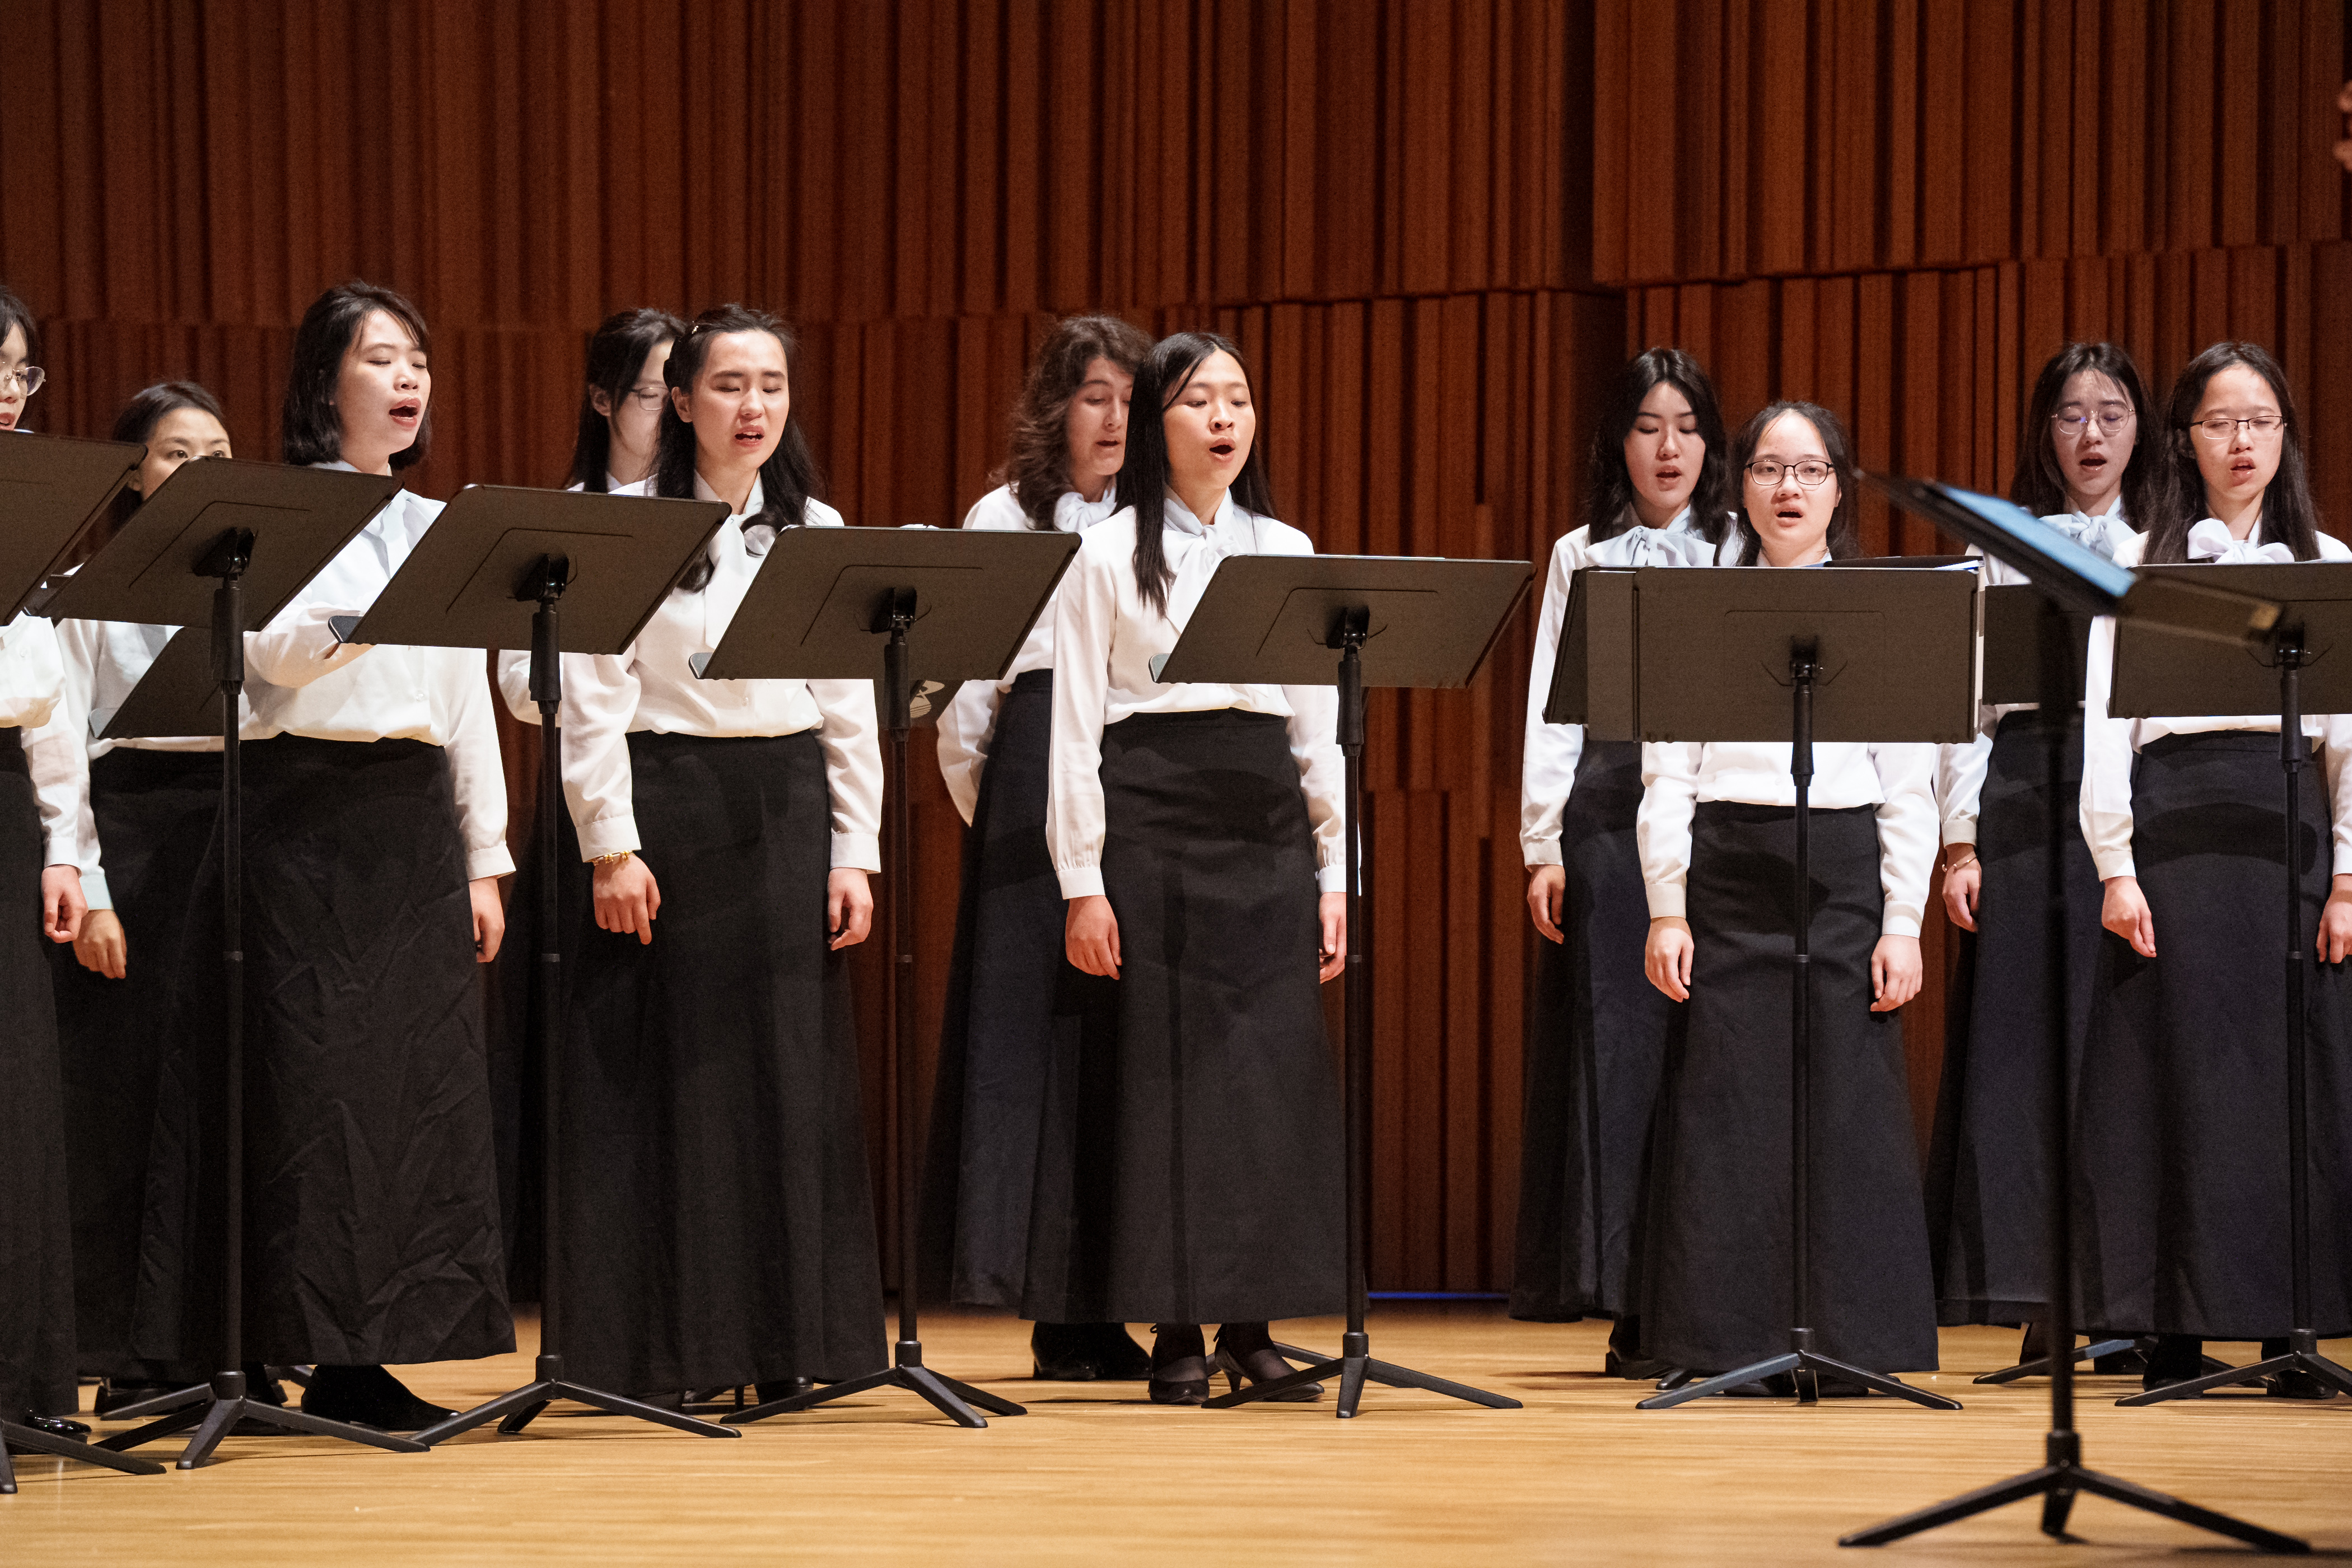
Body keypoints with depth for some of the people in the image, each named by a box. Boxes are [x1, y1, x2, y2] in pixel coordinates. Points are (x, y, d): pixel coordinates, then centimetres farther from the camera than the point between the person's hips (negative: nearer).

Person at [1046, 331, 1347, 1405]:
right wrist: (1082, 883, -8)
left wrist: (1334, 872, 8)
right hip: (1151, 822, -4)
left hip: (1268, 830, 4)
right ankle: (1175, 1333, 3)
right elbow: (1075, 724, -2)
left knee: (1274, 1069, 0)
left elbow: (1319, 726, 14)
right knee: (1161, 1066, -3)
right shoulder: (1109, 555, 2)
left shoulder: (1288, 552, 13)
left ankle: (1252, 1326, 7)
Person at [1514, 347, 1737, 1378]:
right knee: (1618, 1044, -3)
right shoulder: (1582, 558, 14)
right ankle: (1630, 1305, -1)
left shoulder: (1744, 555, 11)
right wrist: (1544, 843, 1)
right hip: (1610, 810, 1)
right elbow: (1552, 707, 10)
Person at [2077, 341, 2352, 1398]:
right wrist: (2115, 864, -8)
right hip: (2175, 821, -2)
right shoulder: (2142, 563, 8)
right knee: (2178, 1066, -4)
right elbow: (2104, 721, 2)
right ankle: (2175, 1335, 0)